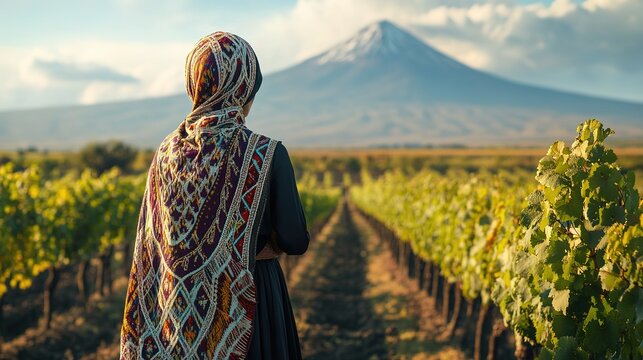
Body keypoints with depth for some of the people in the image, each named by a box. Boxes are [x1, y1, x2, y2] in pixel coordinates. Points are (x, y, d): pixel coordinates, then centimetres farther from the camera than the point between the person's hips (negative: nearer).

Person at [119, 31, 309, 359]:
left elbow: (150, 246, 6)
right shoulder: (266, 154, -16)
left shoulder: (166, 153, -2)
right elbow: (295, 242, -10)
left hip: (178, 305, 5)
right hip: (245, 303, -4)